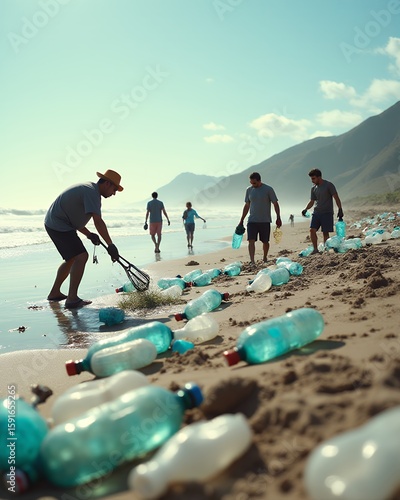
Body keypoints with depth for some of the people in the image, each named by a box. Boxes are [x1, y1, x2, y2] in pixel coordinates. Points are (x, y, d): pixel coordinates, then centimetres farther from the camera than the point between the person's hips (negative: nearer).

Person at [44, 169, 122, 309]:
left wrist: (89, 234, 10)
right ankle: (72, 299, -16)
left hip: (53, 223, 11)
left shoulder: (88, 188, 15)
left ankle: (54, 293, 31)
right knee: (81, 256, -16)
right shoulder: (92, 192, -18)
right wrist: (110, 245, -27)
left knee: (72, 258, 20)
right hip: (59, 225, -11)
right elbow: (98, 221, -28)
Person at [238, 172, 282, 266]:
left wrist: (278, 218, -8)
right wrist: (241, 220, 13)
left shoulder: (268, 189, -5)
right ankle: (252, 261, -16)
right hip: (252, 220, 2)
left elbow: (275, 204, -1)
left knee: (265, 241, 9)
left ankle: (265, 257, 31)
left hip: (265, 221, -2)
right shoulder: (249, 190, 6)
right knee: (251, 241, -12)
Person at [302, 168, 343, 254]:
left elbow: (336, 198, -5)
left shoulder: (328, 185, -3)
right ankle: (315, 249, -2)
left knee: (325, 232, -5)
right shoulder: (313, 188, 14)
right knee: (312, 230, -9)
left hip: (327, 212, -5)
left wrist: (340, 209, -14)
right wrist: (306, 209, 2)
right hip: (316, 212, 5)